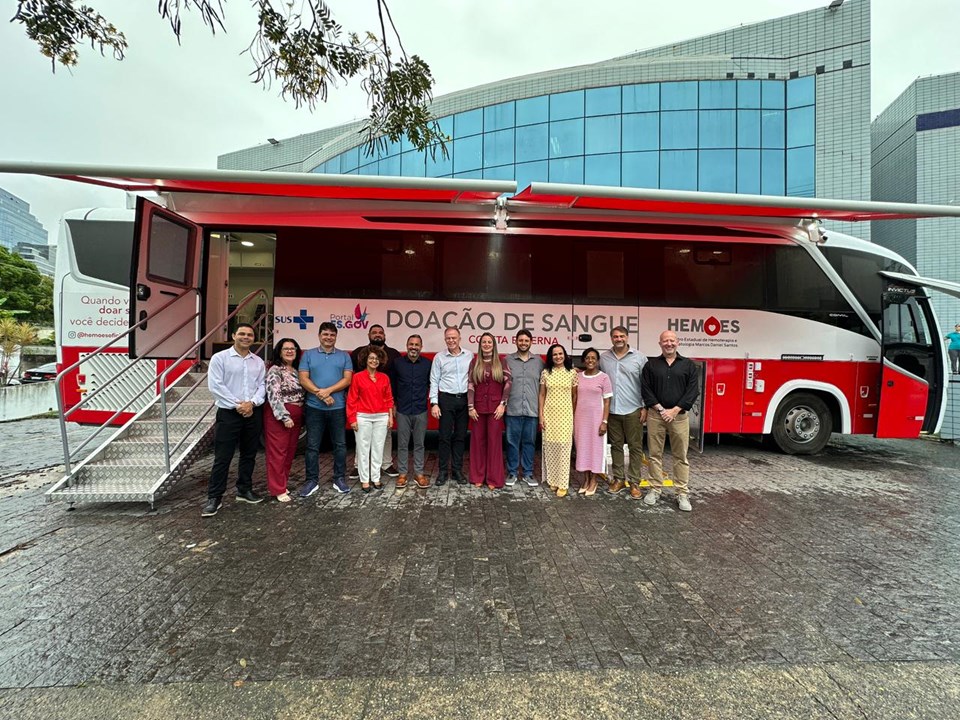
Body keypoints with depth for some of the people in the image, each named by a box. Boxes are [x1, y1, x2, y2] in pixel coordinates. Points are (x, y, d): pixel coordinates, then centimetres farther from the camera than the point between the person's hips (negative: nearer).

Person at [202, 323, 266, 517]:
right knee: (222, 457, 0)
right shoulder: (220, 358, -1)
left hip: (254, 412, 4)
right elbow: (215, 386, -9)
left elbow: (262, 386, 5)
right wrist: (237, 405, -13)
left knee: (249, 455, 13)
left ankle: (244, 490, 27)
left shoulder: (258, 361, 10)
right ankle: (214, 497, 12)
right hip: (229, 413, -4)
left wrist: (252, 403, -13)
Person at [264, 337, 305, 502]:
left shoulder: (296, 371, 14)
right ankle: (278, 489, 6)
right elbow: (274, 396, -16)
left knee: (290, 452, 12)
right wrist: (284, 416, -21)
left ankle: (282, 483, 25)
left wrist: (300, 416, 11)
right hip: (279, 416, -7)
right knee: (277, 453, -2)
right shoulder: (274, 370, -8)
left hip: (296, 417, 7)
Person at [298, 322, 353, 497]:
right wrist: (320, 394, -14)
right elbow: (303, 379, -3)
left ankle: (339, 478, 20)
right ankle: (311, 480, 18)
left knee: (340, 444, 8)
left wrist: (328, 391, -15)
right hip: (314, 407, 0)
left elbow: (347, 379, -3)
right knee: (312, 446, 6)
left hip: (338, 407, 1)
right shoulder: (308, 355, 6)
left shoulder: (344, 356, 7)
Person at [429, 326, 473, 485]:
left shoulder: (469, 355, 4)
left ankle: (457, 470, 20)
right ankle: (442, 471, 14)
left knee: (460, 436, 9)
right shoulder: (439, 357, 0)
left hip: (465, 399, 2)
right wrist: (434, 403, -8)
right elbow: (434, 382, -1)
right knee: (445, 436, 3)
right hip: (446, 399, -2)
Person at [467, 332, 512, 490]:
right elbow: (470, 385, 0)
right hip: (478, 407, 1)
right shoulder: (474, 362, 5)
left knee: (494, 441, 3)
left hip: (495, 407, -1)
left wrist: (502, 404, -8)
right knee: (478, 440, 7)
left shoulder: (501, 362, 3)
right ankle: (478, 476, 21)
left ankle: (493, 478, 14)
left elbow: (508, 384, -1)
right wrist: (470, 407, -6)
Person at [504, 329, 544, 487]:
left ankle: (528, 472, 24)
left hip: (532, 409, 1)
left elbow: (543, 386, 7)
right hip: (513, 409, -1)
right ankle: (512, 472, 21)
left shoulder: (538, 361, 7)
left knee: (529, 442, 11)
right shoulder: (507, 360, 3)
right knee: (512, 442, 7)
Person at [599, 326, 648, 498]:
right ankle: (618, 479, 23)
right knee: (616, 446, 11)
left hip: (633, 410, -2)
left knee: (635, 447, 4)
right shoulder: (604, 358, 6)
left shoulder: (639, 358, 0)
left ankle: (634, 482, 14)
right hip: (612, 411, 2)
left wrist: (645, 407, -4)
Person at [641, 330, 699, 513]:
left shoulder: (688, 365, 5)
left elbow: (693, 390, -3)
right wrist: (660, 409, -11)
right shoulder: (651, 365, 6)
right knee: (655, 454, 6)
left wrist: (674, 410, -11)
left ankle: (683, 493, 14)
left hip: (679, 415, 0)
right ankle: (655, 489, 17)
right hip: (655, 414, 1)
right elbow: (646, 390, 0)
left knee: (681, 456, 5)